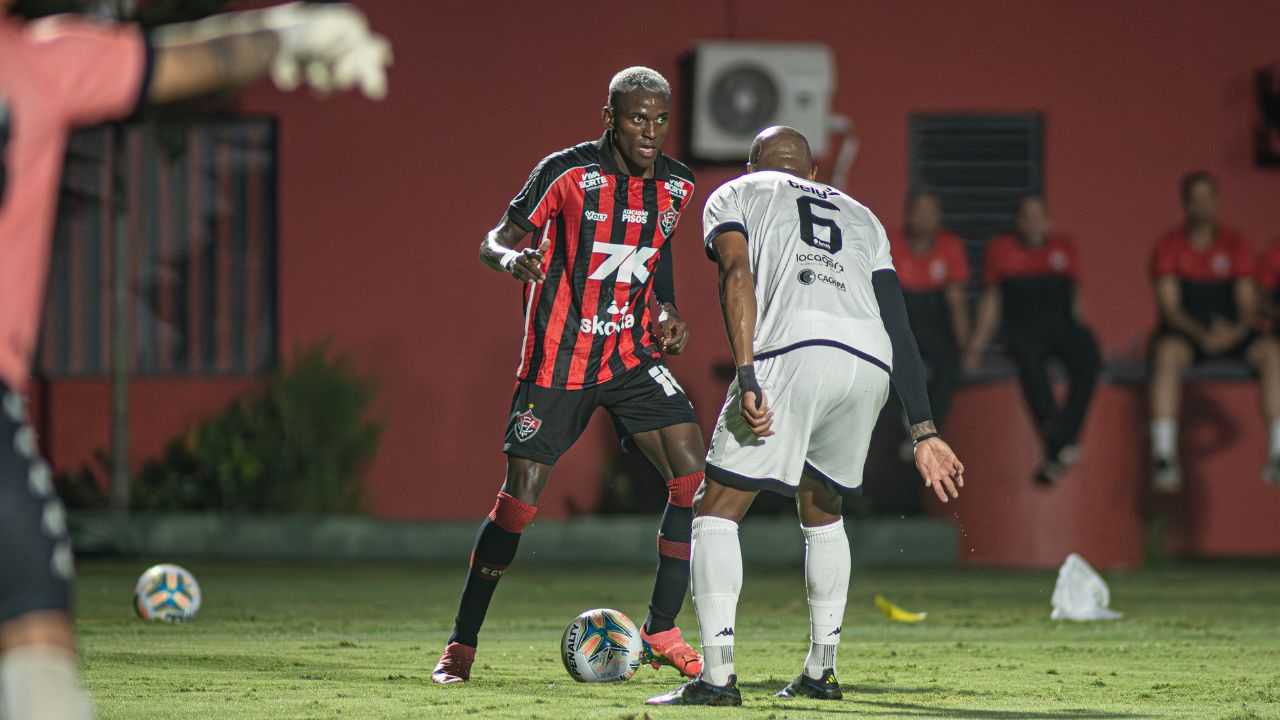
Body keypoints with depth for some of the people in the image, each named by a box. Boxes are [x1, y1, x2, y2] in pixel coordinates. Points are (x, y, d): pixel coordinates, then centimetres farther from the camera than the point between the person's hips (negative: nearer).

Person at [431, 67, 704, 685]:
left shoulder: (675, 185, 2)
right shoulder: (566, 173, -13)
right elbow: (493, 242, -9)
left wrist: (666, 312, 4)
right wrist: (512, 258, -32)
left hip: (632, 354, 5)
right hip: (557, 359, -4)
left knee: (693, 476, -11)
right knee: (519, 500, -7)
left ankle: (660, 631, 2)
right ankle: (460, 645, 8)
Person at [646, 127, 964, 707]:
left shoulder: (734, 196, 22)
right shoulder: (861, 217, 35)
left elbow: (738, 275, 0)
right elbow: (900, 328, 25)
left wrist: (747, 378, -10)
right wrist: (924, 434, 20)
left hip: (794, 352, -5)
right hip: (870, 365, 5)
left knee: (717, 511, 3)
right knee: (822, 512, 27)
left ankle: (717, 675, -11)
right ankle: (821, 671, 25)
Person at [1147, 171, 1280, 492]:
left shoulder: (1235, 245, 8)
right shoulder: (1170, 246, 1)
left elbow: (1247, 303, 4)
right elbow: (1169, 306, -7)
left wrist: (1239, 330, -20)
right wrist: (1203, 335, -25)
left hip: (1231, 335, 3)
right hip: (1184, 333, -3)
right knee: (1168, 353, -38)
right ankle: (1163, 456, -45)